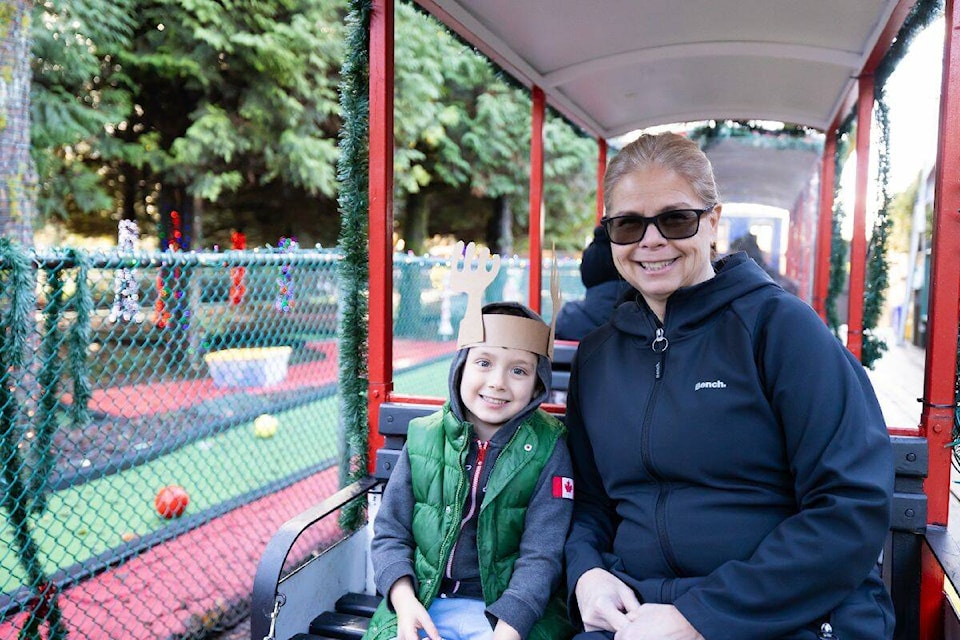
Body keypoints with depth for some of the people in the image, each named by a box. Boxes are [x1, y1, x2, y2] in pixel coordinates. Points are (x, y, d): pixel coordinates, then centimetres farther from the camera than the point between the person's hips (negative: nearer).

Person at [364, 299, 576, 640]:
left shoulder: (548, 448, -6)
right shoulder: (424, 437, 0)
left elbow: (541, 554, -9)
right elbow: (390, 532, 3)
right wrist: (403, 598, -14)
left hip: (515, 612, -1)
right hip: (424, 604, 2)